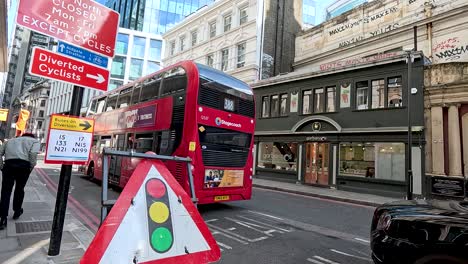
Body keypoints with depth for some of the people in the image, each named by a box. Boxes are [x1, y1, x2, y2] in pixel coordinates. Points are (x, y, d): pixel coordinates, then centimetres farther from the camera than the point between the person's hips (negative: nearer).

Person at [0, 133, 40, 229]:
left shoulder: (10, 140, 30)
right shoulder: (34, 141, 15)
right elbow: (33, 153, -6)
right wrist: (31, 167, 3)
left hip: (9, 164, 2)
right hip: (23, 165, -2)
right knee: (19, 189, 17)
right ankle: (17, 211, 31)